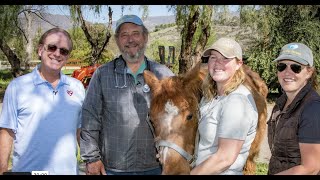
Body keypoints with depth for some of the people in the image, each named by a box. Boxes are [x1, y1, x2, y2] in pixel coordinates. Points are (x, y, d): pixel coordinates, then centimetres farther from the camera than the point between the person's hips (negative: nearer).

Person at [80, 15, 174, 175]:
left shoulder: (164, 75, 2)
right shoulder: (102, 74, -1)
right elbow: (90, 118, -1)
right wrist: (91, 157, -4)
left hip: (154, 166, 1)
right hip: (112, 168, -1)